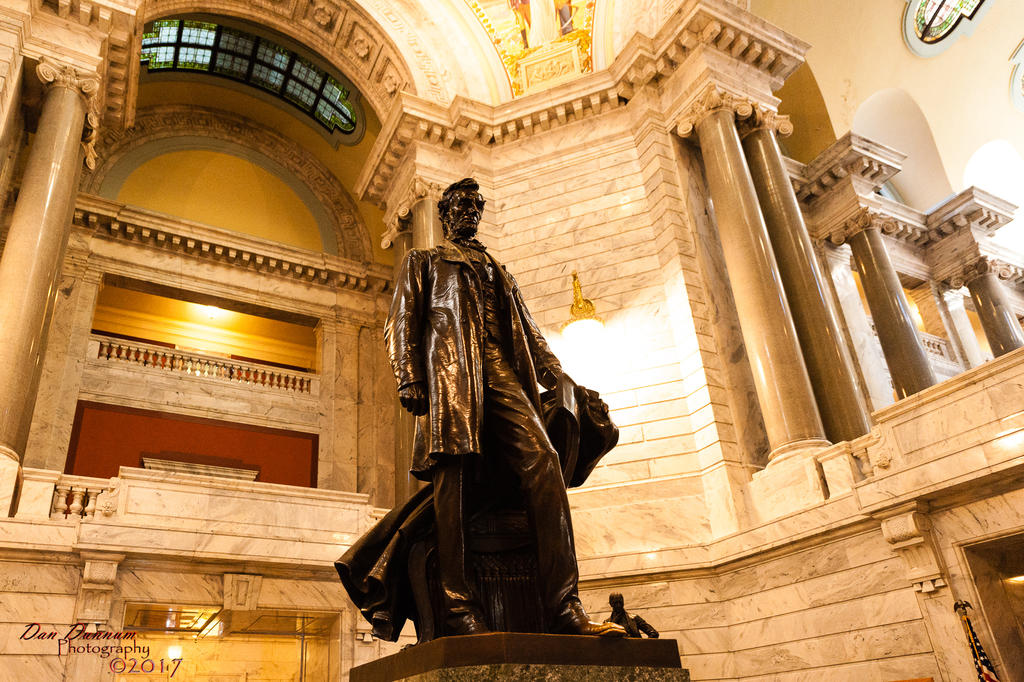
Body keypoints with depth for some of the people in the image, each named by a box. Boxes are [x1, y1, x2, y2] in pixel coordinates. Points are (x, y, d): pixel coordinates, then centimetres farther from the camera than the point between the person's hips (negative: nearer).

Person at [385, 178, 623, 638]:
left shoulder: (497, 270, 37)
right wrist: (408, 377, -7)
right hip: (450, 371, -3)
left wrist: (559, 378, 12)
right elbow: (402, 321, 11)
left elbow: (527, 329, 27)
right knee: (452, 473, -17)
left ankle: (564, 608, -23)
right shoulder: (423, 262, 26)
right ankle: (458, 609, -16)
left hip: (502, 373, 3)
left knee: (544, 461, -19)